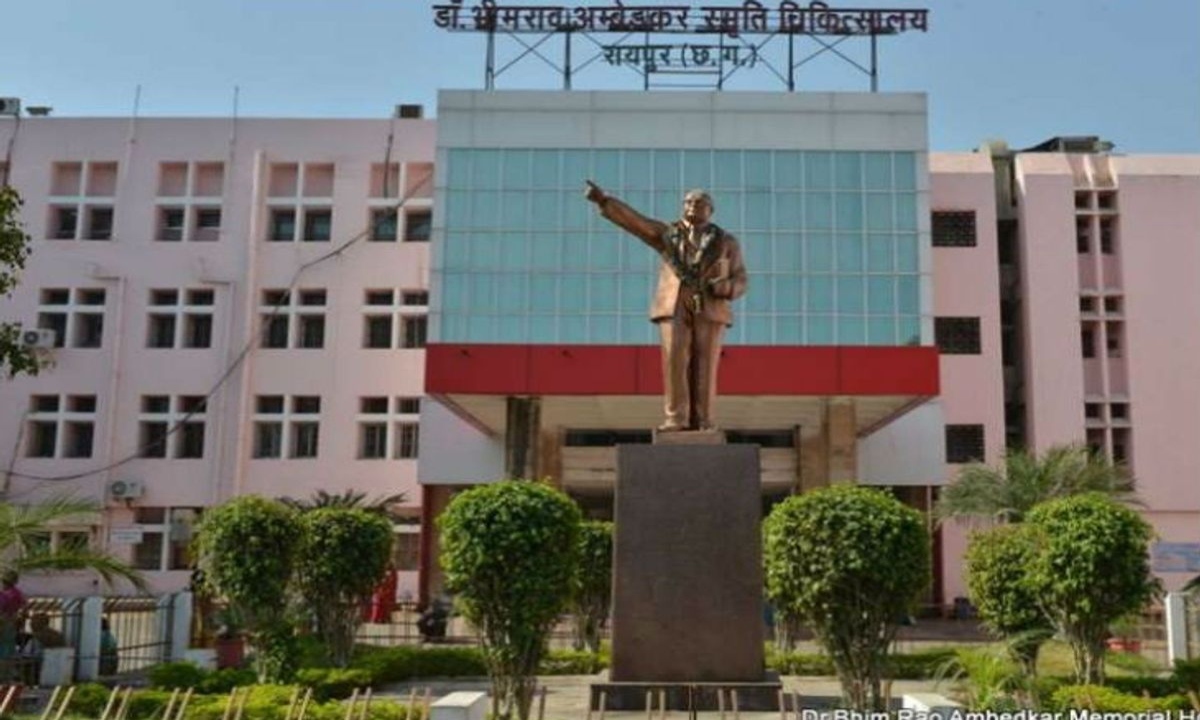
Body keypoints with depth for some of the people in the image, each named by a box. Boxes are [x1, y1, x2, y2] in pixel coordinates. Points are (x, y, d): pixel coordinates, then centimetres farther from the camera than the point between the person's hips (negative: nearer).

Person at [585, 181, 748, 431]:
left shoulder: (727, 242, 10)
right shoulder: (668, 234, 12)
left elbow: (739, 283, 9)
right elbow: (631, 219, 5)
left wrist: (725, 287, -13)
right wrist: (603, 199, -5)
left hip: (710, 310, 0)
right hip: (674, 308, 0)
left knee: (703, 366, -5)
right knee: (675, 361, -10)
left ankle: (701, 420, 0)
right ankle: (676, 418, -7)